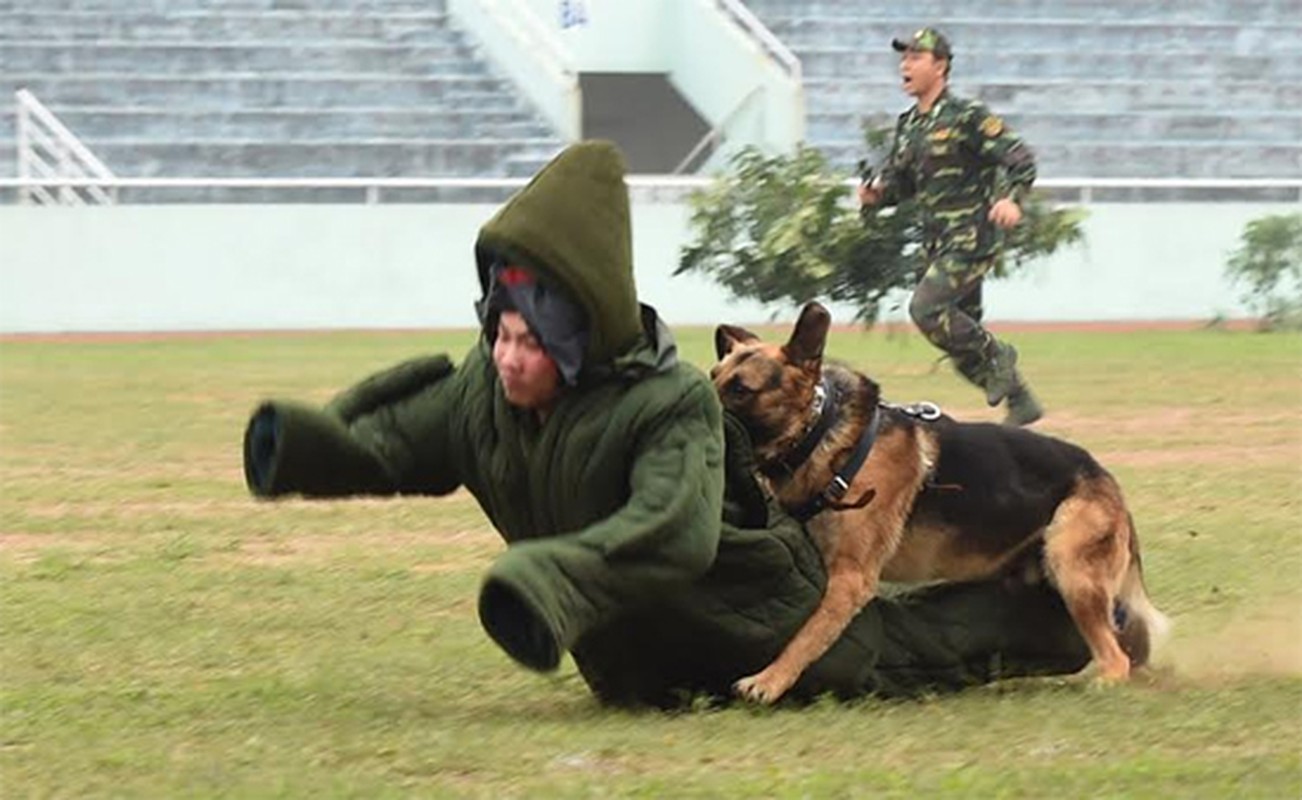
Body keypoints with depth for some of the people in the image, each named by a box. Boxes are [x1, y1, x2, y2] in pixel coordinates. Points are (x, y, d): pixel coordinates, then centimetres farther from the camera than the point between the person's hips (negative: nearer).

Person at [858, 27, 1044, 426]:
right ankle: (1020, 401, 22)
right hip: (936, 243, 8)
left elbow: (1021, 159, -14)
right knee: (961, 329, 10)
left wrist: (1011, 198, -32)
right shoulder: (908, 125, 12)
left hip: (972, 239, -8)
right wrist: (876, 193, -2)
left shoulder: (968, 116, -11)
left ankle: (995, 356, -1)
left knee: (927, 307, -21)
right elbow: (900, 180, 20)